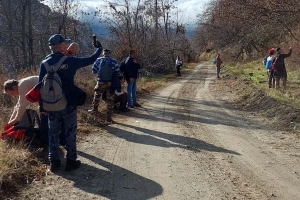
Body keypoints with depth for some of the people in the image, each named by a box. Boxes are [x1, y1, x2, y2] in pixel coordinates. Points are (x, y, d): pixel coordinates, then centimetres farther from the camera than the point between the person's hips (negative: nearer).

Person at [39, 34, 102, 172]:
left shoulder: (44, 64, -1)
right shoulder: (70, 61, -10)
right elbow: (90, 60, -1)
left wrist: (42, 105, 9)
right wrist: (99, 48, 17)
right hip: (68, 103, -3)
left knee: (53, 133, 12)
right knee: (70, 132, 8)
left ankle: (54, 162, 17)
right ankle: (71, 161, 13)